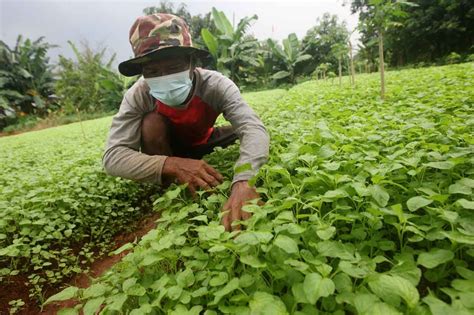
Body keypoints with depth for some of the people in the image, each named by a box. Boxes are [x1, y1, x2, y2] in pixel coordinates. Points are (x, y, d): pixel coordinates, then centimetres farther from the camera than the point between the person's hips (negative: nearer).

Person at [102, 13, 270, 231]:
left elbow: (255, 130, -46)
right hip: (165, 150, -1)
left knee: (238, 134, -23)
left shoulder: (216, 85, -33)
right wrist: (172, 164, -54)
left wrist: (242, 182, -66)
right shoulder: (138, 96, -30)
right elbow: (112, 157, -36)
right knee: (152, 122, -31)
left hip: (203, 144, 1)